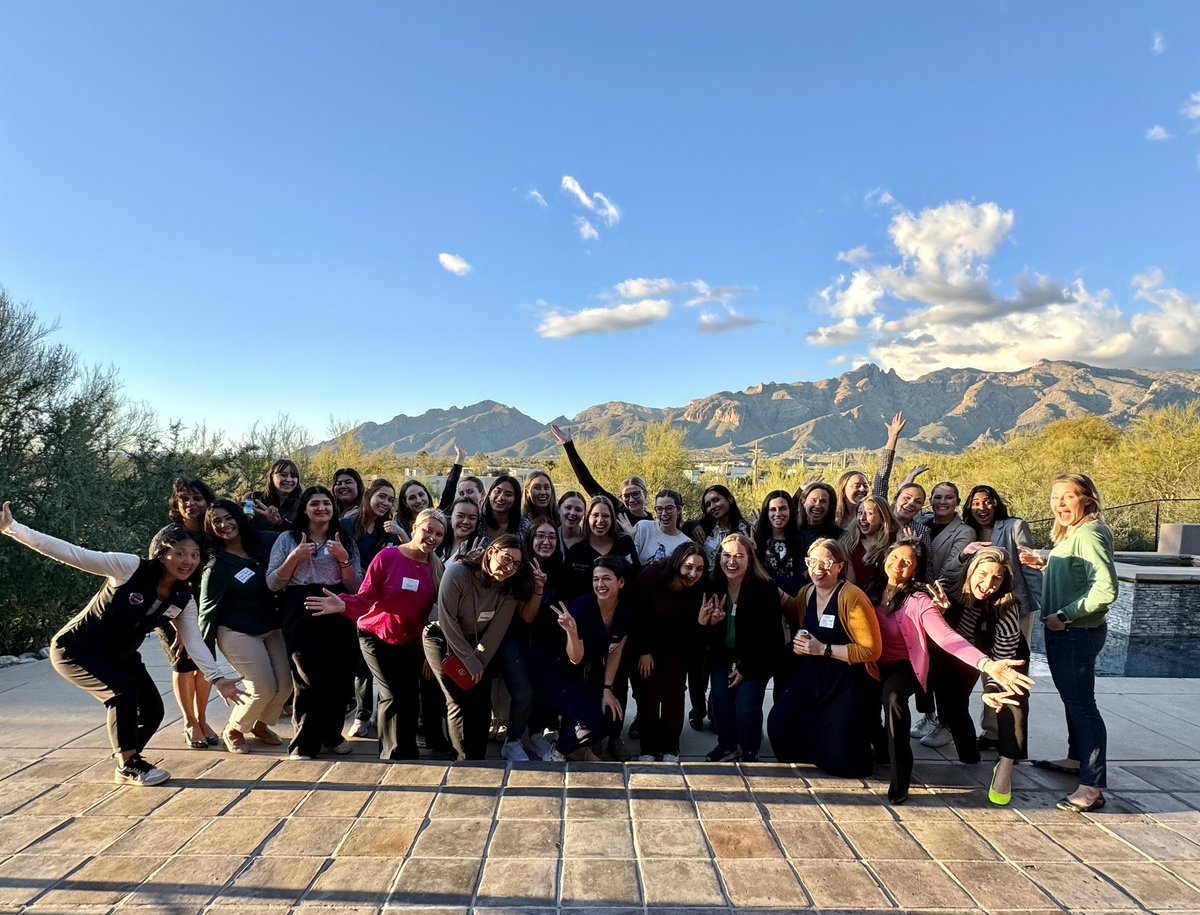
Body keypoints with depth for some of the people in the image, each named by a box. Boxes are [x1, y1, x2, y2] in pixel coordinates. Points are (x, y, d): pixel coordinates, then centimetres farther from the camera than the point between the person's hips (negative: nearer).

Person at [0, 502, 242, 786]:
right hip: (74, 649, -6)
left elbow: (195, 642, -13)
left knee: (153, 709, -1)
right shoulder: (130, 568, -28)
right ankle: (127, 767, -8)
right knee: (123, 689, -26)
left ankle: (128, 756, 28)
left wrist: (217, 678, -25)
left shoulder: (184, 600, -11)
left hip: (119, 655, 6)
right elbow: (72, 554, -29)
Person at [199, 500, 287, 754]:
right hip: (237, 633, -5)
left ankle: (261, 724, 29)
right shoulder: (216, 566, -11)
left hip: (271, 628, 6)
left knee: (285, 682, 0)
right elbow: (208, 609, -7)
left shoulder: (261, 547, 2)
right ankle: (232, 731, 17)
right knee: (264, 688, -11)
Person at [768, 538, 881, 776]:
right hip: (811, 678, 6)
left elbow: (872, 650, -19)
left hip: (849, 684, -6)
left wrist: (823, 649, -20)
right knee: (779, 726, -12)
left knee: (841, 760, -9)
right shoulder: (807, 592, 5)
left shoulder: (852, 597, -16)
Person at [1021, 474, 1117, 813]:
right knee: (1072, 698, 22)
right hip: (1064, 632, 11)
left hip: (1077, 633, -11)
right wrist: (1043, 563, 7)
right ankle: (1076, 759, 38)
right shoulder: (1069, 533, 13)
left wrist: (1065, 615, -23)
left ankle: (1092, 787, -4)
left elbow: (1105, 588, -28)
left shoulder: (1088, 534, -19)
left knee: (1081, 703, -8)